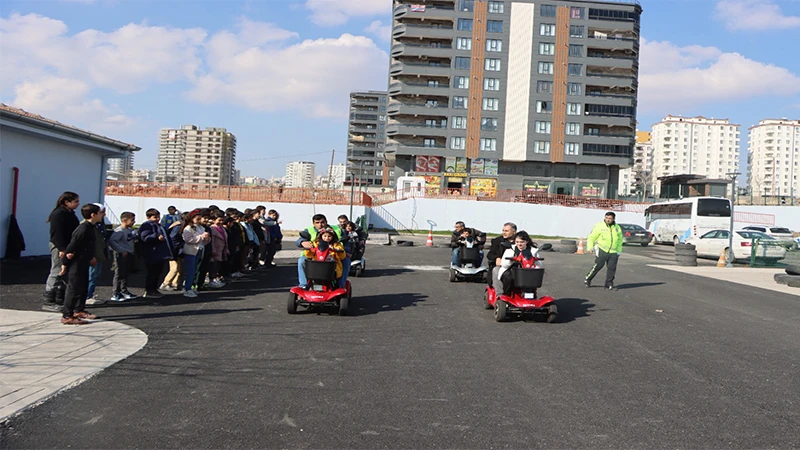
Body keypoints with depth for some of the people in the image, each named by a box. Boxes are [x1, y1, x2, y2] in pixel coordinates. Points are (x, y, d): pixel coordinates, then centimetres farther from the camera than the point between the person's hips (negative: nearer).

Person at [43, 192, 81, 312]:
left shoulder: (70, 214, 16)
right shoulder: (58, 214, -13)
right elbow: (57, 233, -20)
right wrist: (62, 249, -25)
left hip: (68, 247, 10)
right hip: (59, 247, -10)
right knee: (56, 273, -7)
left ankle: (60, 300, 18)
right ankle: (48, 302, -3)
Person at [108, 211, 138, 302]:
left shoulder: (130, 230, 10)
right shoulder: (119, 230, -17)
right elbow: (111, 241, -27)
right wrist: (121, 250, -25)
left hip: (129, 254, 9)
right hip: (120, 255, -9)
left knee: (125, 273, 17)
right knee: (119, 274, -4)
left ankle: (124, 291, 27)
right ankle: (115, 294, 2)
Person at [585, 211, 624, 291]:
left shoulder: (617, 228, 13)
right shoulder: (599, 226, -1)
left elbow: (620, 240, 24)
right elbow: (591, 237, 0)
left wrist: (619, 251, 18)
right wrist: (590, 247, -12)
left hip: (613, 252, 4)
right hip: (602, 250, -4)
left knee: (612, 268, -1)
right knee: (598, 265, -8)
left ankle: (609, 284, 8)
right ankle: (587, 279, 8)